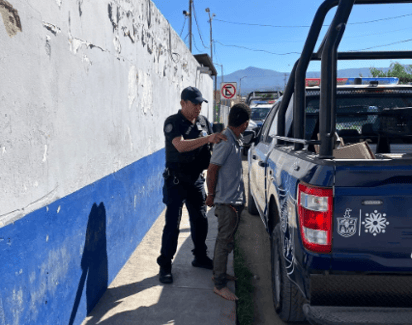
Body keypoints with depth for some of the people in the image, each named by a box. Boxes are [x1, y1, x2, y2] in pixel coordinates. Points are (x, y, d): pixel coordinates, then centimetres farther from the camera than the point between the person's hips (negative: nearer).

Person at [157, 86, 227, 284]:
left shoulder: (203, 121, 7)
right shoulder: (173, 122, -12)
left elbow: (212, 146, 16)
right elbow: (181, 146, -29)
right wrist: (208, 138, -37)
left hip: (196, 179, 6)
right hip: (176, 181, -6)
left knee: (200, 220, 14)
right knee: (172, 223, -2)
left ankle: (200, 257, 33)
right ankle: (165, 265, 11)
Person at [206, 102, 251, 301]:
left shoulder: (236, 140, 11)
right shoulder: (226, 141, -19)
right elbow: (212, 170, -18)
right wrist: (211, 195, -10)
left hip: (235, 199, 9)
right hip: (227, 200, -9)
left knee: (225, 239, 18)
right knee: (225, 241, -2)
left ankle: (219, 273, 33)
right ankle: (219, 284, 8)